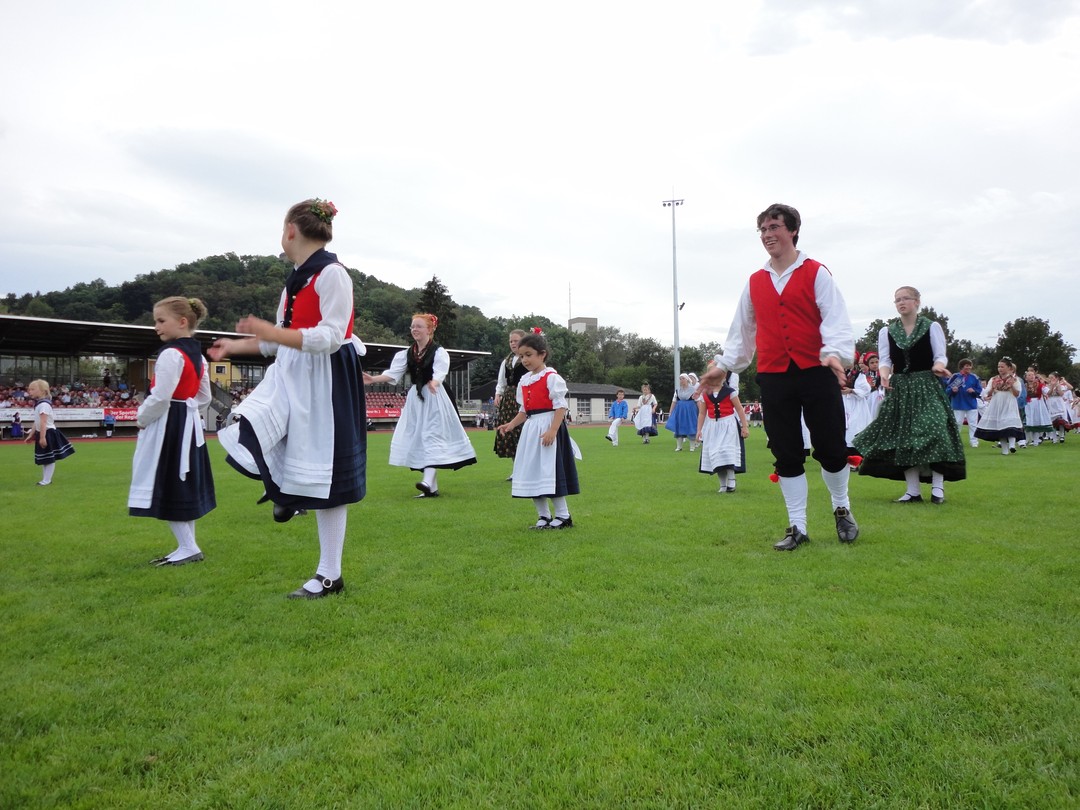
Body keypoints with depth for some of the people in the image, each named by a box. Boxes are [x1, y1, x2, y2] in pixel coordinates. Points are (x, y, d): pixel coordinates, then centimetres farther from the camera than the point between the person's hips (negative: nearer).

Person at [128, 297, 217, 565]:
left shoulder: (171, 354, -17)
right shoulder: (198, 356, 11)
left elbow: (160, 397, -21)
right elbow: (204, 398, 17)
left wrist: (141, 418, -6)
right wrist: (184, 412, 13)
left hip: (167, 426, -9)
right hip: (189, 425, 10)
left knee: (166, 489, -2)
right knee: (183, 488, 14)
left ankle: (188, 548, 0)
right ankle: (187, 547, 20)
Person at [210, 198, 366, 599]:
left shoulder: (332, 274, -14)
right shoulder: (296, 279, 13)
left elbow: (331, 337, -21)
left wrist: (272, 333, -24)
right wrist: (236, 347, 25)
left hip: (324, 382, -8)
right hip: (289, 378, 8)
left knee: (321, 475, -1)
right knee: (243, 436, -2)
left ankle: (330, 576, 12)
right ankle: (285, 491, 26)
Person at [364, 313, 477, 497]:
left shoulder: (439, 351, -7)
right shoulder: (407, 353, 10)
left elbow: (440, 373, -22)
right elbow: (393, 373, 0)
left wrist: (434, 383, -44)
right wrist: (373, 379, -15)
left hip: (434, 398, -6)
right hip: (415, 398, 6)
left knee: (432, 437, -15)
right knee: (417, 439, 5)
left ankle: (428, 481, -24)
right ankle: (432, 488, 11)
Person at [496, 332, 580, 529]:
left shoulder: (552, 377, -10)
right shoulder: (524, 381, 13)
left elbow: (560, 407, -15)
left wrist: (552, 430, -25)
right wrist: (511, 425, 1)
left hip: (548, 428, -8)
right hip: (530, 429, 8)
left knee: (549, 472, -7)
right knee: (531, 474, 9)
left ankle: (563, 516, 6)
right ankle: (544, 516, 20)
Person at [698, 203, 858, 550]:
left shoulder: (816, 273, 1)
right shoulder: (755, 283, 13)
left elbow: (836, 319, -9)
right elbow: (742, 329, 21)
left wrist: (835, 353, -25)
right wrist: (726, 365, 20)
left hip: (816, 373, -3)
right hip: (774, 378, 3)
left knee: (831, 449, 2)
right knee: (786, 455, 5)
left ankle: (842, 509, 30)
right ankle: (797, 527, 15)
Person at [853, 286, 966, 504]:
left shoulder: (932, 327, 4)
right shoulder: (886, 331, 10)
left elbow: (940, 356, 1)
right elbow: (885, 360, 5)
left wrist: (938, 366, -22)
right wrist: (884, 375, -16)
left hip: (927, 386, -3)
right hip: (899, 387, 3)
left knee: (934, 430, -15)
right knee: (902, 436, 0)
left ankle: (937, 488, -6)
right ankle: (913, 491, 7)